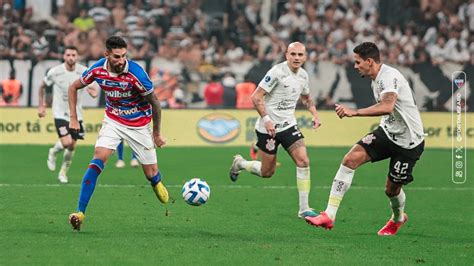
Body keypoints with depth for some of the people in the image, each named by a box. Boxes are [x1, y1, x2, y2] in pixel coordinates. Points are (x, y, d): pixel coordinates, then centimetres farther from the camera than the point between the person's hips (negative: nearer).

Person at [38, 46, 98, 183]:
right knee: (66, 142, -18)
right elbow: (42, 86, 6)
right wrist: (41, 106, 6)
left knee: (72, 147, 4)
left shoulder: (84, 72, -10)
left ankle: (63, 173, 26)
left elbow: (93, 91, -10)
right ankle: (53, 153, 16)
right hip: (60, 113, -2)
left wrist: (93, 92, -34)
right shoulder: (55, 72, -12)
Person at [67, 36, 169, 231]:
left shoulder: (136, 74, -27)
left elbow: (154, 103, -13)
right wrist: (73, 118, -2)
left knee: (151, 174, 3)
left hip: (139, 125, -2)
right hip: (113, 121, 2)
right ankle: (80, 212, -20)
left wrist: (157, 133, -5)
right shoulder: (97, 70, -16)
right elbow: (74, 87, 3)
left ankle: (157, 184, 43)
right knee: (97, 161, -20)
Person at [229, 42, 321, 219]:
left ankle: (304, 209, -6)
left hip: (288, 125, 5)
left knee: (303, 161, -12)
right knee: (267, 172, 4)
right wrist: (266, 119, -25)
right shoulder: (277, 72, -17)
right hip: (269, 126, -5)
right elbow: (256, 97, -17)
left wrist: (314, 114, 8)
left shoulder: (303, 75, 5)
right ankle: (240, 163, 37)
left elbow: (306, 97, 25)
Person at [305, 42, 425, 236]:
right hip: (388, 131, 8)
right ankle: (329, 215, -18)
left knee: (392, 189, 3)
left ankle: (398, 218, 41)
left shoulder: (389, 77, -23)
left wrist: (354, 112, -44)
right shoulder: (376, 80, 8)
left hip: (408, 141, -8)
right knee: (351, 158, -14)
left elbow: (387, 107, -42)